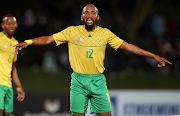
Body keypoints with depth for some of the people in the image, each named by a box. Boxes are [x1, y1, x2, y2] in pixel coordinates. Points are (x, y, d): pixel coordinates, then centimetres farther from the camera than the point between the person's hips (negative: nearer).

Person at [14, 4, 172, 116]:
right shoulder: (72, 32, -1)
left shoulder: (105, 33, 3)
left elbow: (127, 46, 6)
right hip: (78, 80, -2)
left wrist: (154, 56, 4)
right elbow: (49, 39, -2)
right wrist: (28, 42, -16)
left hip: (98, 80, 2)